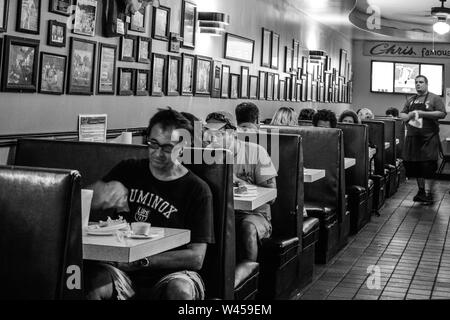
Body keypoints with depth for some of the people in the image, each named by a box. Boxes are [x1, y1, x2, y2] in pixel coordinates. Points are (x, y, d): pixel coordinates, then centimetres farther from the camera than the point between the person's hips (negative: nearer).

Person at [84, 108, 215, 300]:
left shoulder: (196, 190, 0)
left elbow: (196, 257, -6)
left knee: (181, 291, -35)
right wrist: (103, 191, -16)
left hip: (170, 273, -2)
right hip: (122, 269, 2)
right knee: (92, 281, -30)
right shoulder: (128, 171, 12)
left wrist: (141, 261, -15)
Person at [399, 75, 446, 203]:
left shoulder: (434, 98, 1)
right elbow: (401, 115, 17)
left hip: (429, 138, -5)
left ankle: (429, 194, -3)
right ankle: (421, 190, 22)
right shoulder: (411, 100, 17)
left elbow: (442, 114, -10)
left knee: (428, 166, -8)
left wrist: (422, 113, -16)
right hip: (413, 138, 5)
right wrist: (409, 115, -7)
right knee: (415, 166, 9)